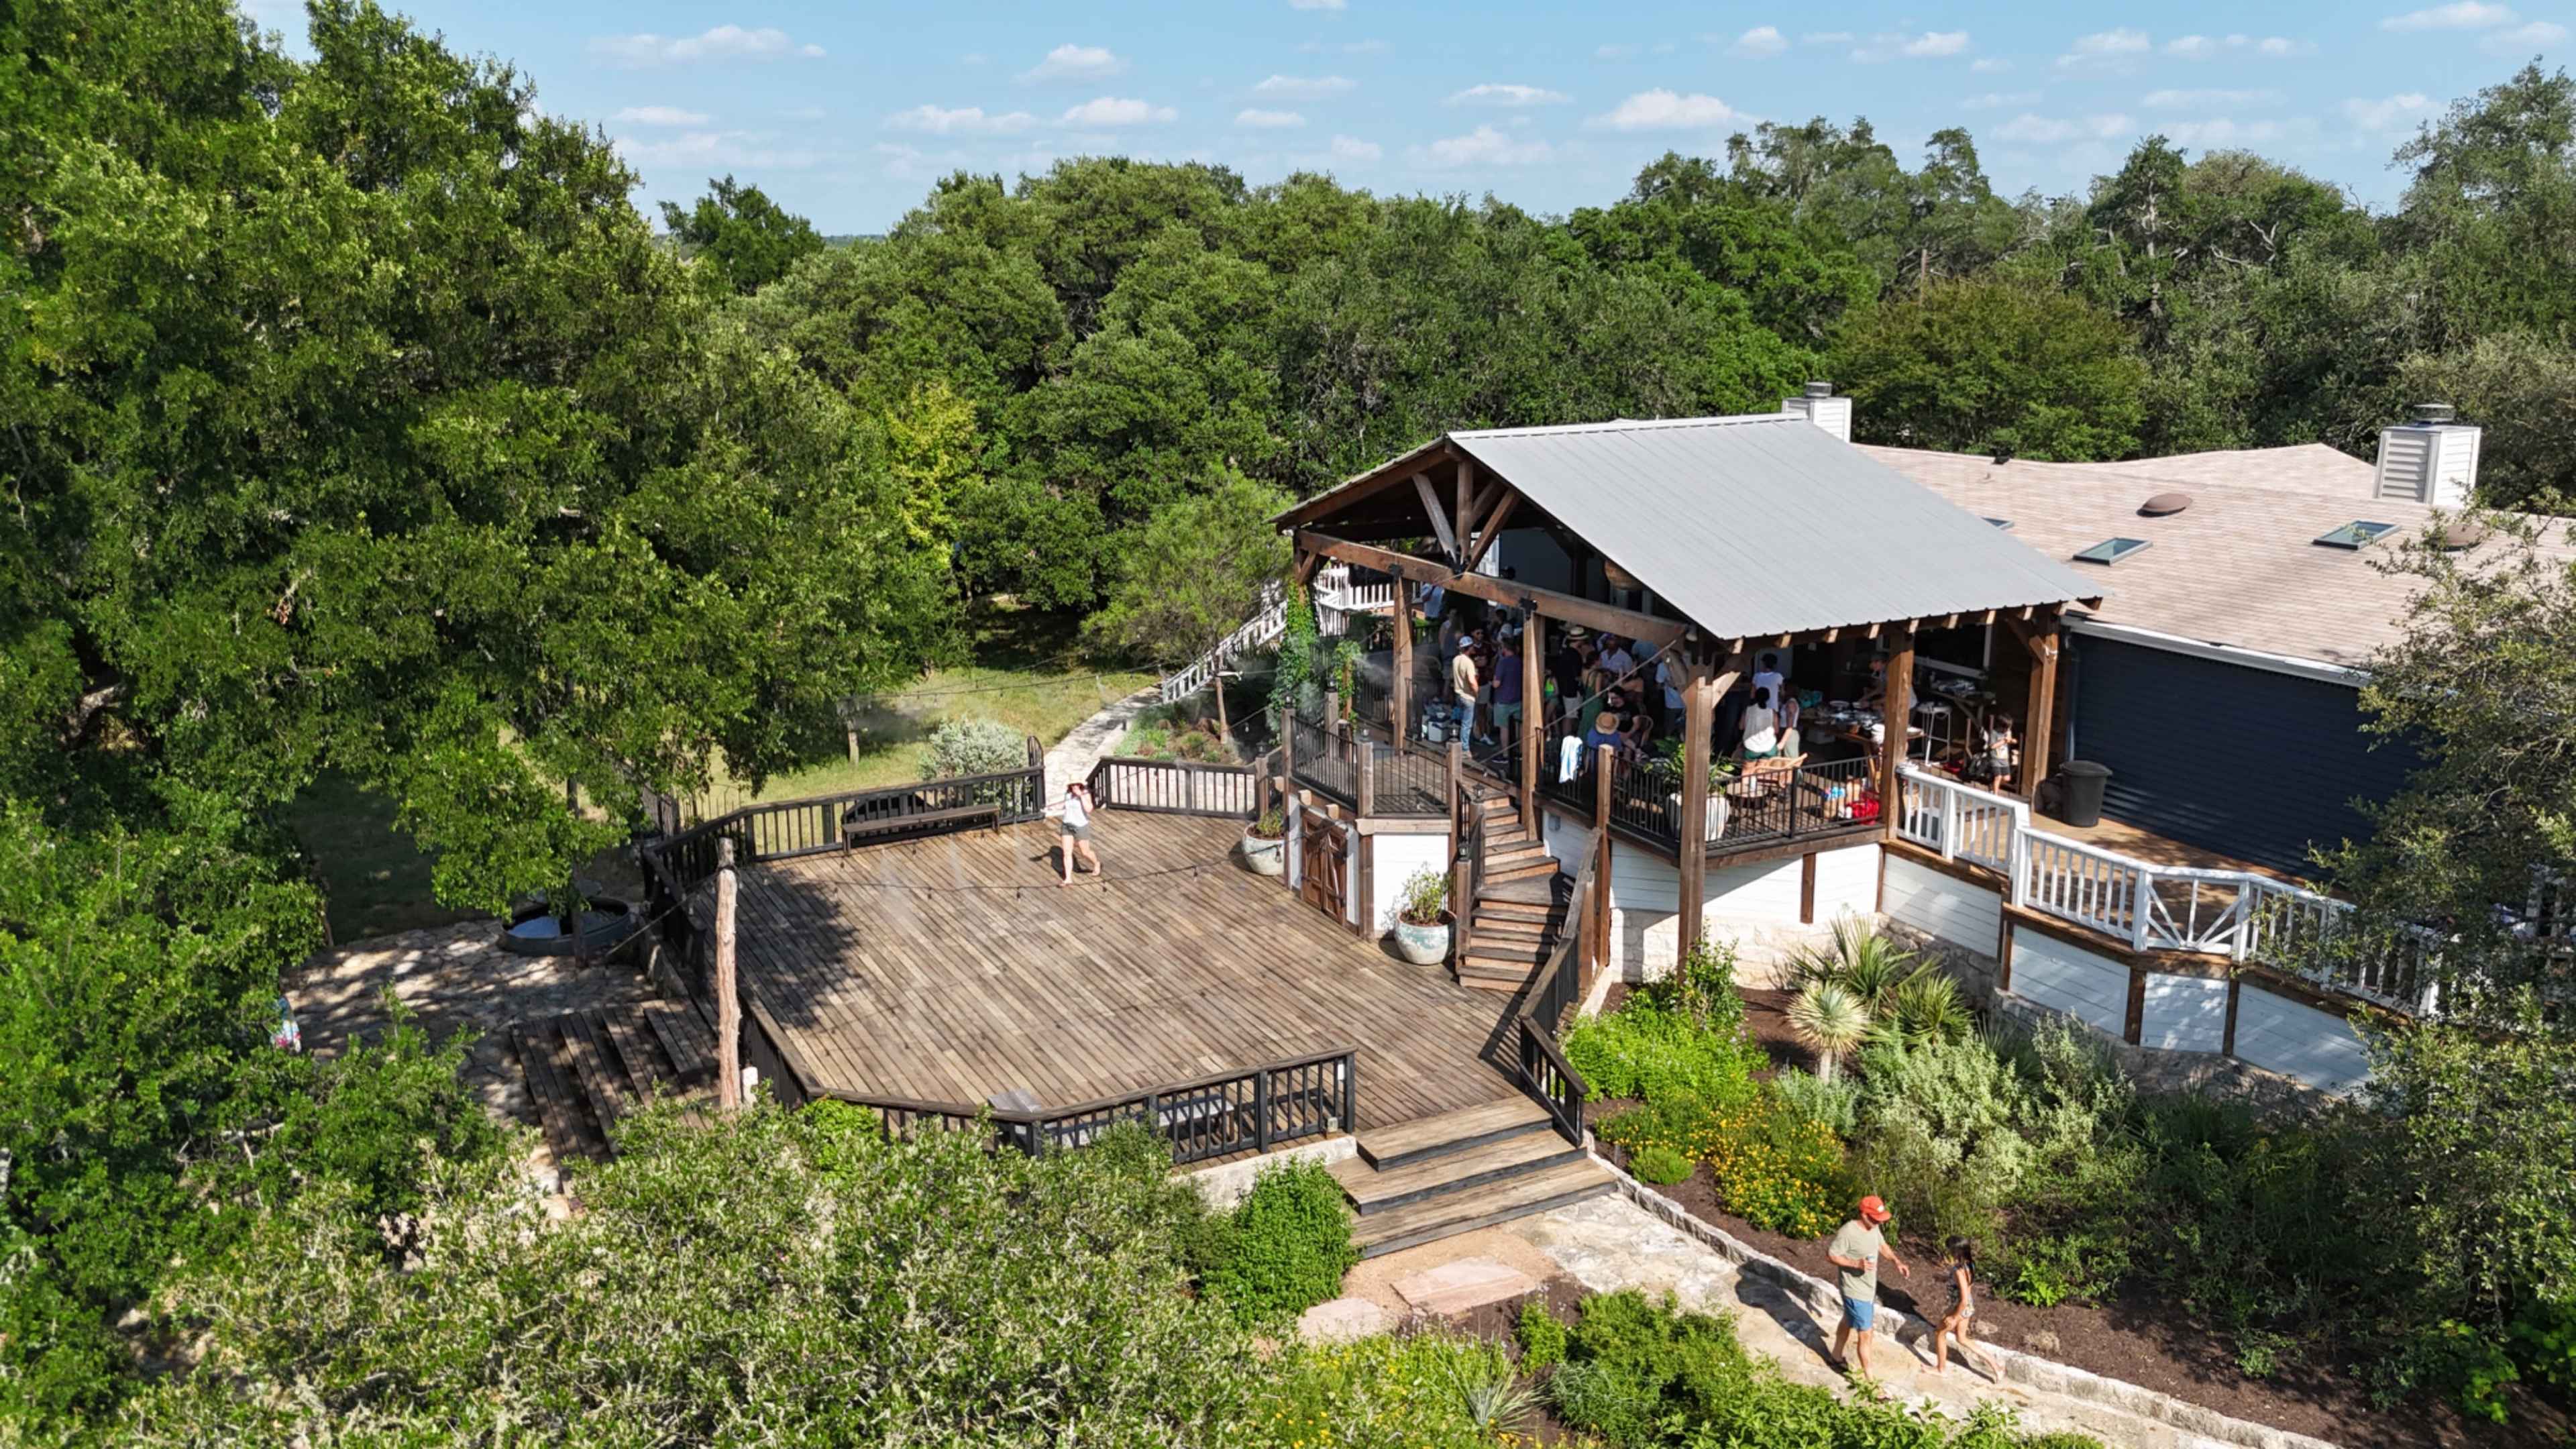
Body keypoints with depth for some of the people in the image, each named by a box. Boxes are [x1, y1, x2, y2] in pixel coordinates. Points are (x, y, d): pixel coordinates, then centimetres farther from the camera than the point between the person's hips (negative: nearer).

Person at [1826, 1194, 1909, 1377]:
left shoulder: (1873, 1228, -4)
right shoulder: (1847, 1232, -29)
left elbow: (1882, 1246, 13)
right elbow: (1831, 1254, -21)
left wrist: (1897, 1261, -3)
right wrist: (1856, 1264, -31)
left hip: (1869, 1289, 9)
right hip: (1856, 1293, -9)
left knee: (1849, 1323, 26)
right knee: (1865, 1335, -1)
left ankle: (1836, 1358, 45)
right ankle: (1869, 1376, 11)